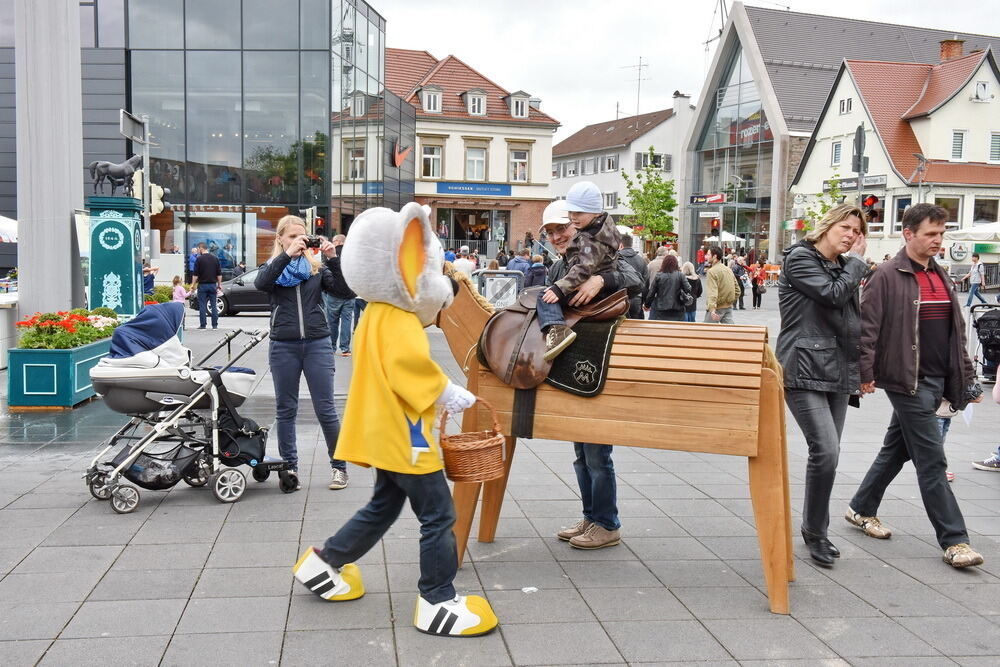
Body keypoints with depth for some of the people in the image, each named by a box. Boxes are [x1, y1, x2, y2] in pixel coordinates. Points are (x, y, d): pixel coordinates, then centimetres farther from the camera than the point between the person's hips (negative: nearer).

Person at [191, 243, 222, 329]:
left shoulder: (199, 259, -7)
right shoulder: (215, 258, 5)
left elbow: (195, 274, -8)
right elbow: (219, 274, 7)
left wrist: (193, 284, 0)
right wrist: (219, 284, 13)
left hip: (202, 284, -3)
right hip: (213, 284, 3)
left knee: (202, 306, 2)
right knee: (214, 305, 5)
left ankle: (203, 325, 2)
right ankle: (215, 325, 4)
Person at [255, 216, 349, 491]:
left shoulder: (316, 267, 9)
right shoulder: (273, 267, 7)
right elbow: (260, 283, -16)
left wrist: (334, 259, -17)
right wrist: (287, 254, -24)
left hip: (317, 344, -1)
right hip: (283, 346, 1)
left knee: (325, 409, 0)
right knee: (286, 410, 9)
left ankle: (339, 466, 12)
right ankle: (289, 467, 19)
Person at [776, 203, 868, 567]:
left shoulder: (843, 268, 18)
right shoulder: (800, 258, -3)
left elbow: (853, 321, 21)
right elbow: (833, 294, -17)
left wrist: (861, 369, 16)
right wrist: (856, 262, -2)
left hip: (837, 374, 7)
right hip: (804, 372, -7)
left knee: (827, 453, 7)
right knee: (825, 451, -16)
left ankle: (816, 529, 19)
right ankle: (815, 533, -1)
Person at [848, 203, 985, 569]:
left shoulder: (939, 277, 14)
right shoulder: (887, 277, -9)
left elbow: (956, 331, 18)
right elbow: (867, 327, -13)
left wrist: (967, 377, 16)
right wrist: (866, 372, -18)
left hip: (937, 380, 8)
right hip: (907, 381, -8)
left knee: (897, 449, 16)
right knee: (931, 459, -6)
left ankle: (862, 509, 31)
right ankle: (954, 540, 0)